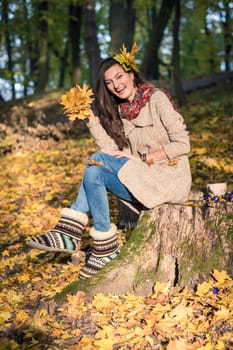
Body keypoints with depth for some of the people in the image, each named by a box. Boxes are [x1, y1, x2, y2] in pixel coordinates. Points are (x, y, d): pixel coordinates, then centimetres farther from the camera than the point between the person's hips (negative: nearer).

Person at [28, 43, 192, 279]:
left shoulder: (156, 99, -8)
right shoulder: (120, 111, 12)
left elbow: (182, 144, -13)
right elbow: (113, 151, -1)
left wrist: (142, 159, -17)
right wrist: (90, 118, -6)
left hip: (170, 179, -6)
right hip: (142, 180, 6)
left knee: (97, 160, -20)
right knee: (95, 174, -18)